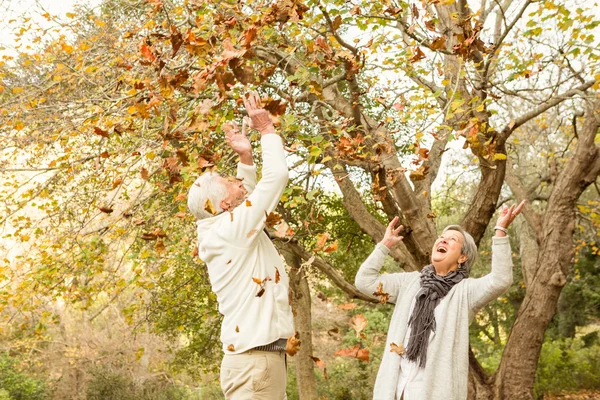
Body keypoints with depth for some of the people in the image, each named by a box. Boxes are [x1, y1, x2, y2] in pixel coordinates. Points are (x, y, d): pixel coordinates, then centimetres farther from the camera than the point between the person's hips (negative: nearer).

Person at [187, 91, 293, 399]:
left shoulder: (219, 233, 12)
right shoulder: (231, 229, -14)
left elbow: (248, 193, 29)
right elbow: (277, 175, -14)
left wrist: (246, 158, 17)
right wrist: (267, 129, 0)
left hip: (258, 357, 10)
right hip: (255, 360, -10)